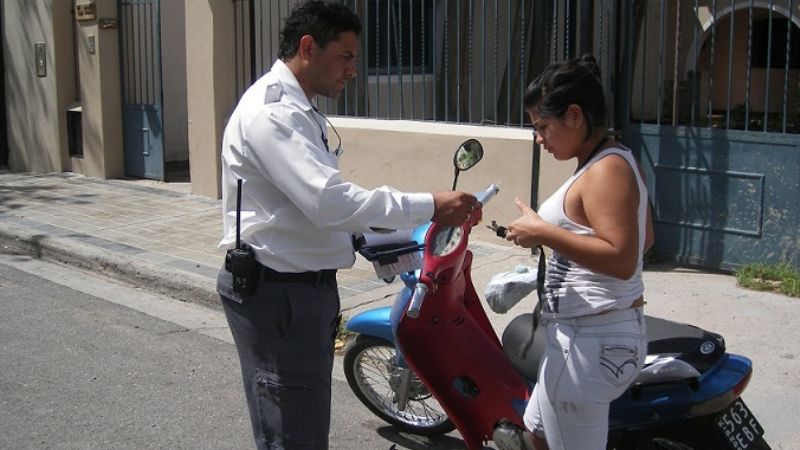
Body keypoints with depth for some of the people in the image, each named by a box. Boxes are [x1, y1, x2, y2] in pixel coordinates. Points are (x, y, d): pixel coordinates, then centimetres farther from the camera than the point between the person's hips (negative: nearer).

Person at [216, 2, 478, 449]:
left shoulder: (297, 108, 15)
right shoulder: (273, 110, -20)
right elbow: (328, 200, -30)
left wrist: (371, 237, 10)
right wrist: (429, 206, -28)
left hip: (302, 284, 11)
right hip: (278, 293, -11)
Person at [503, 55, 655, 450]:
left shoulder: (606, 170, -19)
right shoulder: (618, 162, 12)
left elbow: (622, 259, -29)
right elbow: (644, 238, 23)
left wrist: (543, 233, -26)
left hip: (590, 342, -11)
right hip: (598, 333, 11)